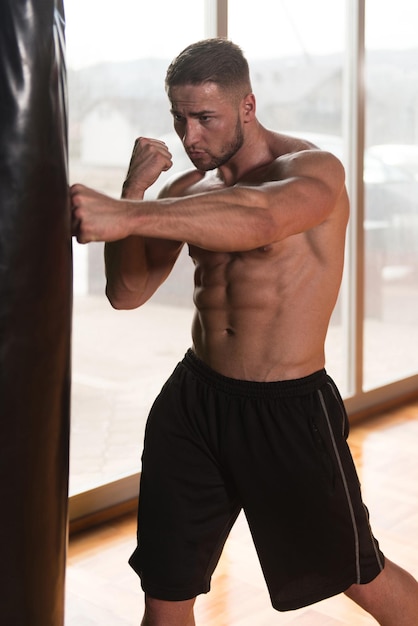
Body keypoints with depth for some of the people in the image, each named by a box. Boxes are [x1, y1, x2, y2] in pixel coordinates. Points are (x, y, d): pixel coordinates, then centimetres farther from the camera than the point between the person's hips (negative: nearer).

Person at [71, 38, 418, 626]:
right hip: (193, 400, 5)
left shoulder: (313, 169, -13)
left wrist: (127, 217, -47)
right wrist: (135, 189, -14)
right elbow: (127, 292, -1)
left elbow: (258, 218, -38)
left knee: (362, 577, 13)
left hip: (288, 408, -4)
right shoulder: (186, 191, 5)